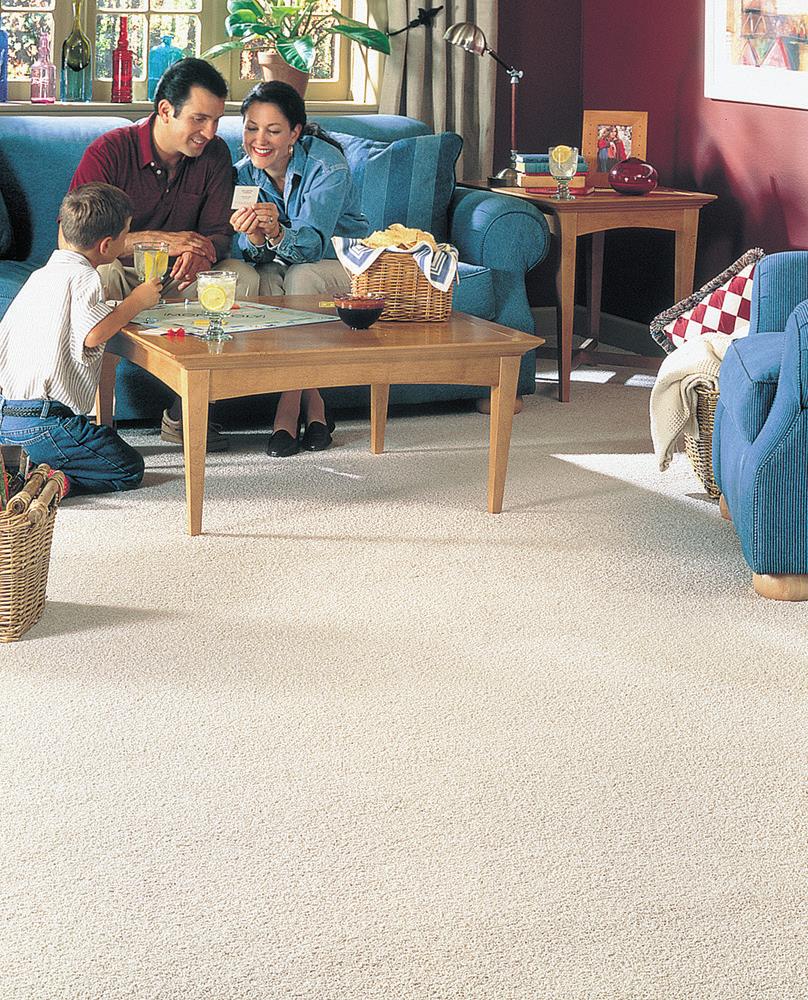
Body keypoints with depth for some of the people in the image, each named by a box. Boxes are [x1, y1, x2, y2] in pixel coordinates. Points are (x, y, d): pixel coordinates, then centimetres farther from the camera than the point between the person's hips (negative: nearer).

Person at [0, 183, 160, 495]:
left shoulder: (41, 274, 16)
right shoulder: (84, 277, -11)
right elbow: (93, 334, -25)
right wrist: (136, 301, -7)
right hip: (41, 420, -8)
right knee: (129, 469, 1)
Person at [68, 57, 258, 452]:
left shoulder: (215, 154, -3)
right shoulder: (109, 151, -17)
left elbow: (218, 233, -5)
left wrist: (202, 253, -33)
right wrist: (161, 239, -32)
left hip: (178, 273, 4)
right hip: (119, 271, -4)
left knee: (243, 277, -23)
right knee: (91, 279, -38)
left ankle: (184, 414, -20)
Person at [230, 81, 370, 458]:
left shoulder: (326, 163, -21)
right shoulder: (244, 173, -8)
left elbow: (312, 242, -30)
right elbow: (249, 251, -14)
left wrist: (276, 232, -52)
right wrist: (254, 238, -39)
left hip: (344, 263, -3)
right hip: (285, 266, 3)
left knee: (300, 276, -34)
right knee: (263, 279, -30)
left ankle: (289, 403, -28)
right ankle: (311, 404, -28)